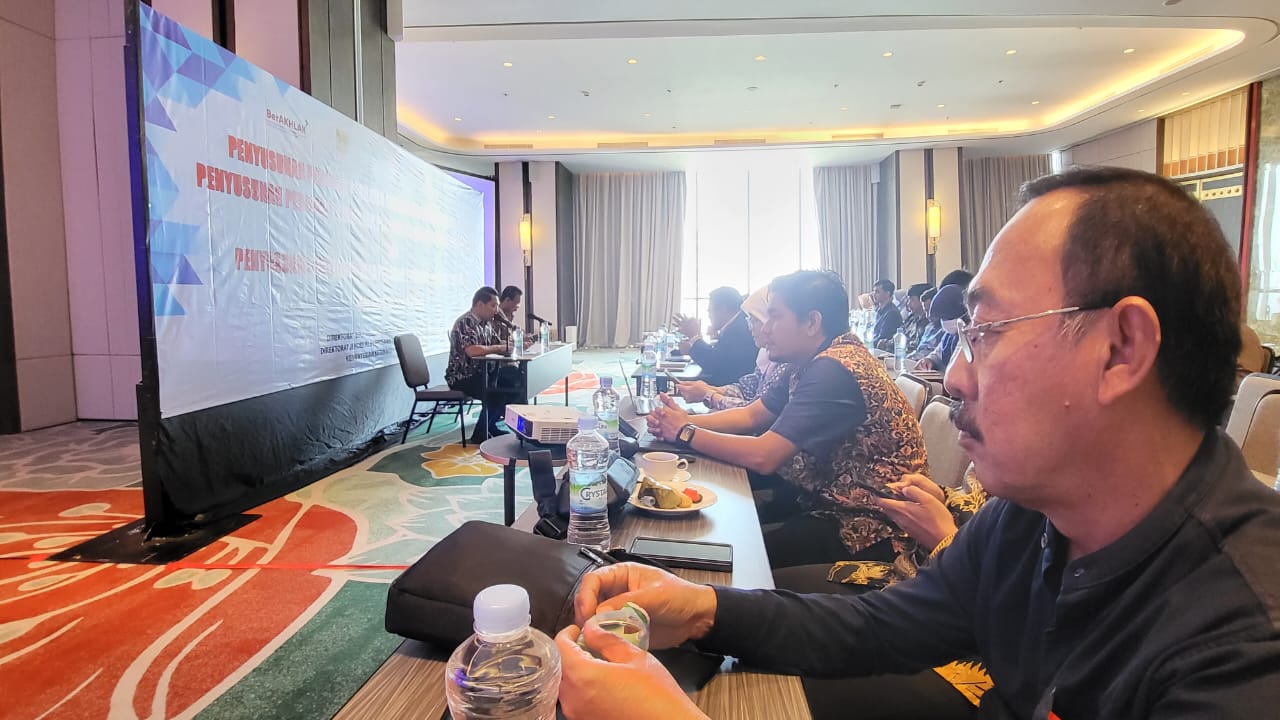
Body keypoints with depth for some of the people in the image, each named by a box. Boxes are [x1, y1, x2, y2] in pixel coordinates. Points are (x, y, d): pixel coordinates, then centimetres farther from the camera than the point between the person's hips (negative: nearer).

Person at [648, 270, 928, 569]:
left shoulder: (834, 369, -25)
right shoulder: (814, 363, 6)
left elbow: (762, 457, -27)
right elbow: (750, 415, 10)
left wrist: (686, 433, -14)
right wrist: (687, 421, -6)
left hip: (868, 530, -9)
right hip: (832, 504, 9)